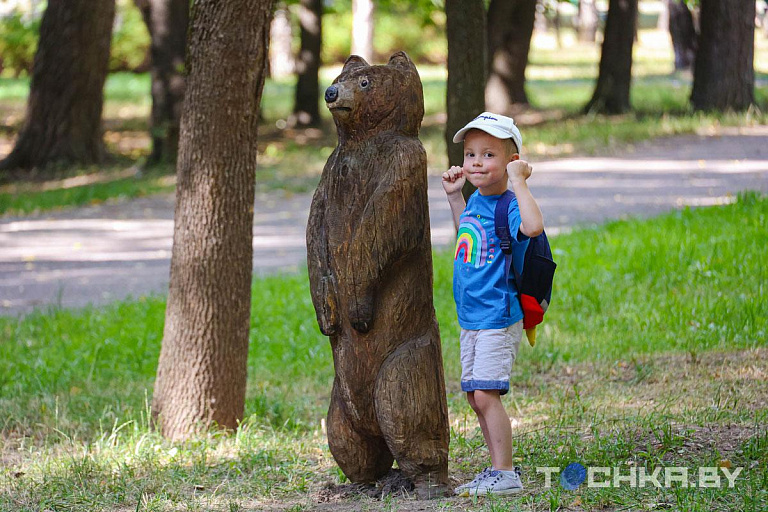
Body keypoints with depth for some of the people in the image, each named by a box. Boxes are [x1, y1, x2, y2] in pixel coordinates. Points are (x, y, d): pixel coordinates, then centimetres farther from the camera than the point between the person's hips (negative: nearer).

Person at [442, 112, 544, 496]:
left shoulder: (508, 207, -17)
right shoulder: (475, 201, 9)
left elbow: (533, 226, -41)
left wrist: (518, 181, -32)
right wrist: (454, 196, 22)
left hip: (498, 317, -9)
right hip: (470, 320, 9)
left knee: (486, 393, -13)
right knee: (474, 395, 12)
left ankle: (505, 475, -8)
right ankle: (497, 470, 20)